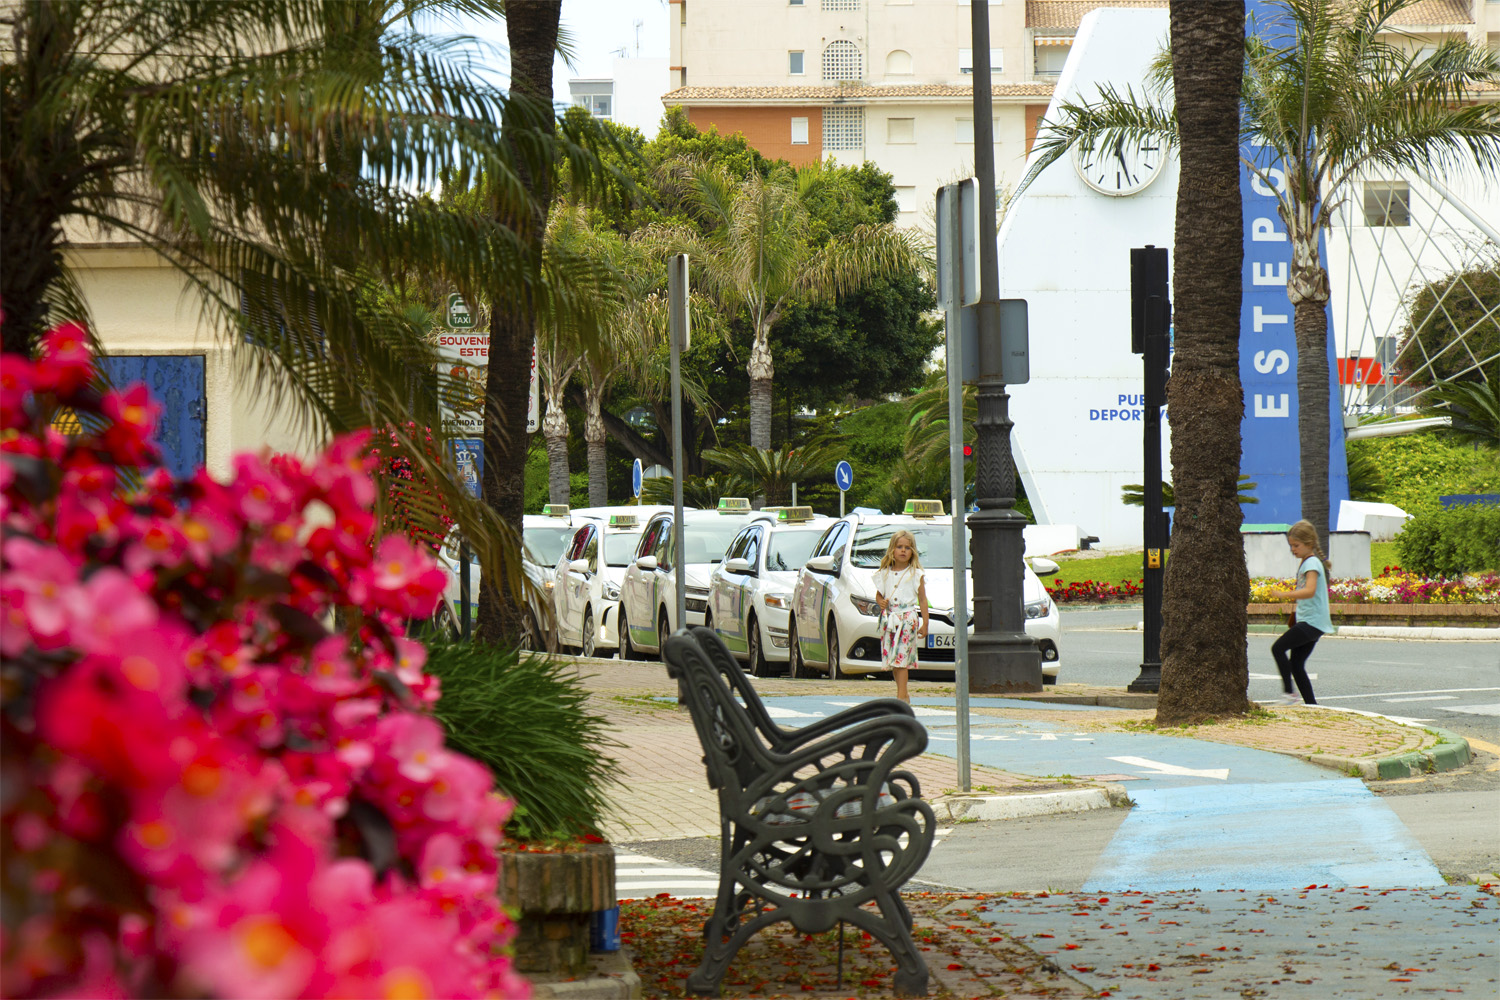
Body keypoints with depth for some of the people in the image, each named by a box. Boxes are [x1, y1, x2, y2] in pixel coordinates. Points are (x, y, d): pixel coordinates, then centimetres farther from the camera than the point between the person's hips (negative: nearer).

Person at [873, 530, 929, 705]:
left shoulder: (916, 575, 2)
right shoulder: (884, 574, 11)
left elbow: (923, 600, 3)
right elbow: (878, 594, 19)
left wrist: (924, 624, -1)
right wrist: (880, 602, -6)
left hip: (908, 619, -4)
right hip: (889, 618, 4)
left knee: (901, 658, -12)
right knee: (892, 660, 5)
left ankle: (901, 696, -14)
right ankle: (903, 694, 16)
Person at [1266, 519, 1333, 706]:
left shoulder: (1312, 563, -13)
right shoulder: (1305, 562, 18)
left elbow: (1309, 591, -29)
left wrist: (1283, 595, -34)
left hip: (1312, 622, -10)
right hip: (1307, 621, 10)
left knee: (1278, 648, -15)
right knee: (1296, 664, 8)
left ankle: (1289, 694, -15)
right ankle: (1311, 703, 8)